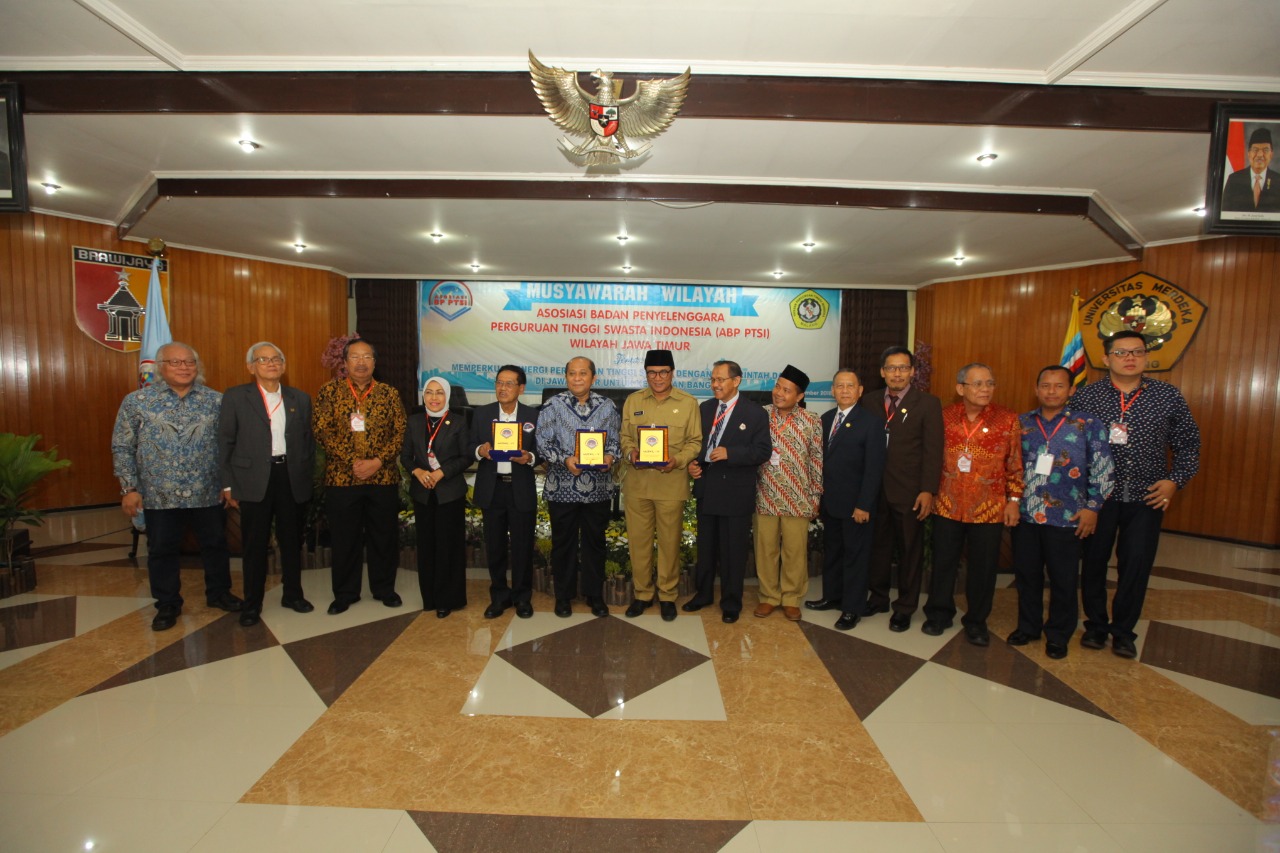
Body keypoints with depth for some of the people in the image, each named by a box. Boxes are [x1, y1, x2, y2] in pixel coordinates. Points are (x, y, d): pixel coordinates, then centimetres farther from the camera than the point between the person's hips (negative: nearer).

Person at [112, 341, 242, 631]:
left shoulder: (216, 400, -1)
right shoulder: (137, 401, -3)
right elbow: (122, 448, 0)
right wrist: (129, 488, -4)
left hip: (207, 492, 1)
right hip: (160, 495, -1)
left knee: (215, 544, 12)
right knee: (162, 550, 12)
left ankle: (218, 593, 32)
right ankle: (167, 604, 30)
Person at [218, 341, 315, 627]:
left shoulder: (300, 399, 9)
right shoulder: (235, 397, 1)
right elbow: (225, 442, 0)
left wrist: (307, 474, 4)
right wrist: (228, 483, -3)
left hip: (292, 478, 2)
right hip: (254, 480, -2)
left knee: (292, 540, 12)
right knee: (255, 543, 5)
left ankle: (293, 594, 28)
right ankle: (252, 604, 21)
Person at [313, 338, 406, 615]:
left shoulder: (389, 393, 5)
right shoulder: (330, 390, 3)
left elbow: (400, 433, 0)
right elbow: (322, 431, -5)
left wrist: (377, 462, -12)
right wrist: (352, 463, -13)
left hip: (384, 477, 1)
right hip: (341, 477, 0)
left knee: (384, 535, 8)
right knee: (345, 537, 9)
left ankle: (384, 588, 25)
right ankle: (345, 593, 26)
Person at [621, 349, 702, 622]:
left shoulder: (688, 403, 2)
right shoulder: (633, 401, 9)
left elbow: (695, 441, 2)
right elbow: (625, 437, 12)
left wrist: (678, 460, -16)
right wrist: (630, 453, -10)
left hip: (672, 484, -2)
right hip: (637, 483, 2)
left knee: (669, 541, 7)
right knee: (638, 540, 8)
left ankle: (667, 595, 24)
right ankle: (642, 594, 25)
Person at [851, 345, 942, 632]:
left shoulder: (928, 403, -4)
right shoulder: (869, 401, 5)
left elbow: (933, 450, -8)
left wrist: (928, 490, -14)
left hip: (909, 491, -3)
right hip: (875, 490, 3)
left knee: (910, 550, 9)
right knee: (878, 546, 14)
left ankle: (905, 607, 24)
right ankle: (878, 598, 31)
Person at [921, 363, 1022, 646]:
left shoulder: (1007, 419, -3)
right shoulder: (944, 416, -1)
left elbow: (1015, 464, 1)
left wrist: (1013, 499, -2)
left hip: (989, 508, -1)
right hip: (947, 505, 1)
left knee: (983, 567, 10)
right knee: (943, 562, 12)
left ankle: (976, 621, 28)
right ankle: (939, 613, 29)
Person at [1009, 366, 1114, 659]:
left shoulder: (1088, 425, -2)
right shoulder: (1021, 423, 5)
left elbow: (1104, 470, -1)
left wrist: (1092, 506, -5)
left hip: (1066, 518, -2)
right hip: (1024, 515, 2)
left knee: (1063, 580, 9)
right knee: (1026, 574, 13)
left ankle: (1058, 635, 28)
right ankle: (1028, 626, 31)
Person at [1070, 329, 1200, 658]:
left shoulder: (1168, 396, 1)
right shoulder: (1085, 396, -4)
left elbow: (1188, 442, 8)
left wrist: (1176, 480, -4)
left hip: (1147, 497, 1)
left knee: (1136, 567, 6)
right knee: (1093, 561, 9)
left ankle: (1123, 630, 24)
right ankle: (1096, 624, 27)